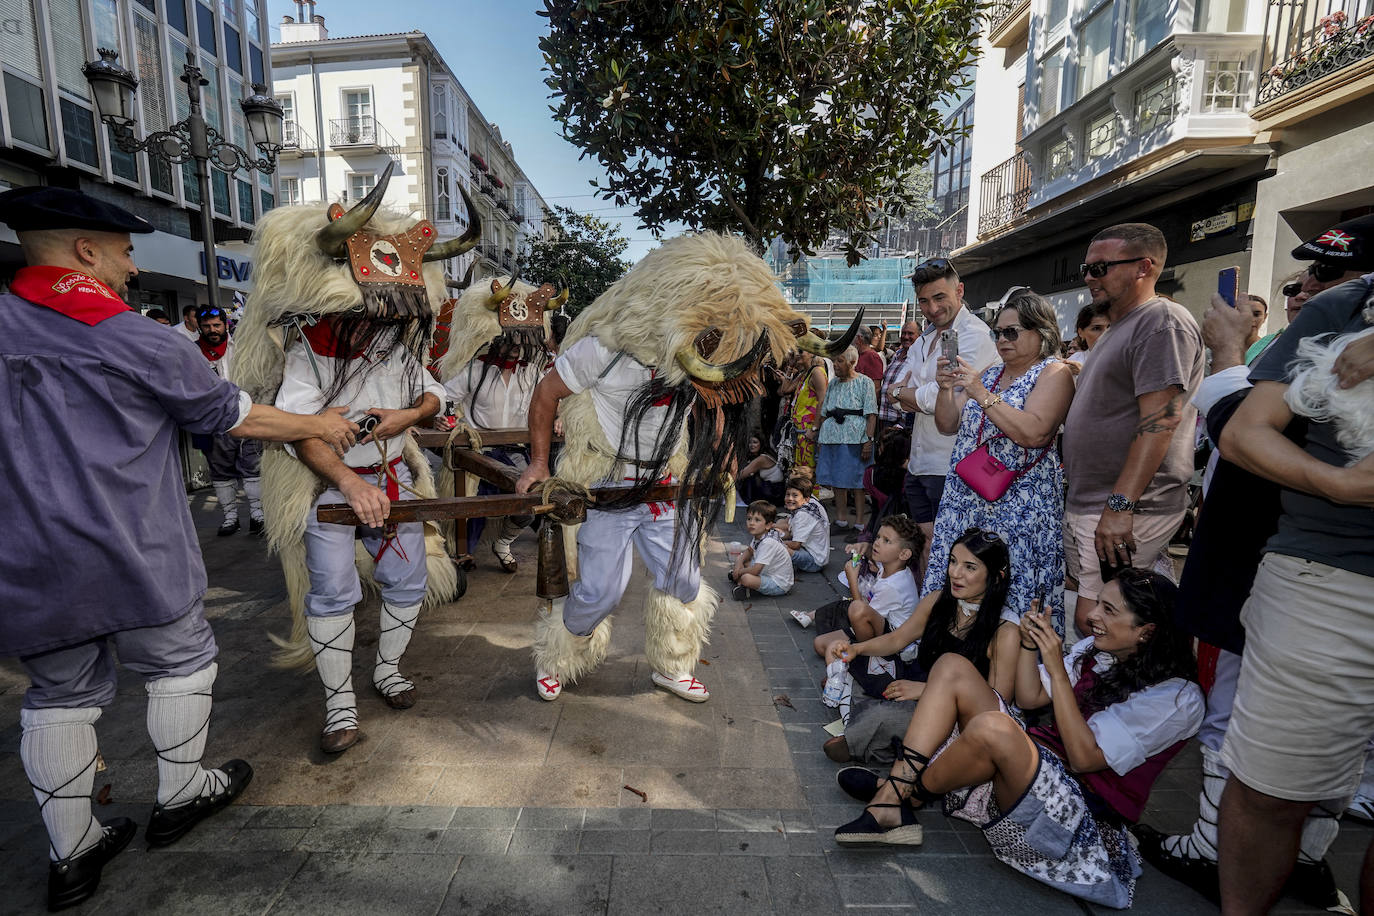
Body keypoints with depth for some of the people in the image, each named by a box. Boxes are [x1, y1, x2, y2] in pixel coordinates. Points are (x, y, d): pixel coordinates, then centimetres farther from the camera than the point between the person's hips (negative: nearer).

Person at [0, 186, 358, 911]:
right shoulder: (134, 340, -12)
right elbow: (232, 414, -3)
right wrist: (317, 427, 8)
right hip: (130, 560, -5)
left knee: (60, 694, 17)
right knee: (181, 663, 16)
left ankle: (71, 854, 28)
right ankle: (180, 795, 30)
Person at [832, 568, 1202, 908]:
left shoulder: (1176, 697, -14)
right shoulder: (1097, 650, 6)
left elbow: (1083, 757, -21)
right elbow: (1028, 697, 10)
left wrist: (1057, 668, -23)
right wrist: (1029, 643, -6)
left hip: (1082, 806, -8)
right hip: (1039, 753, 8)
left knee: (992, 727, -39)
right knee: (953, 667, -9)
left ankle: (904, 793, -8)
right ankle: (888, 809, -18)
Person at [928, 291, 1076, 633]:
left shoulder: (1054, 373, -3)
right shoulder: (990, 374, 17)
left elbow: (1033, 433, -18)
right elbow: (948, 425, 13)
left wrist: (982, 395, -19)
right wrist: (946, 389, -4)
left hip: (1018, 502, -6)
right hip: (966, 498, 6)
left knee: (1012, 589, -5)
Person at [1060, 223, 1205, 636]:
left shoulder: (1162, 321, -10)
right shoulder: (1119, 328, 22)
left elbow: (1159, 421, -20)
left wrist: (1120, 505, -25)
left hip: (1125, 512, -10)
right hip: (1085, 506, 10)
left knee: (1094, 623, -7)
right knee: (1089, 620, 13)